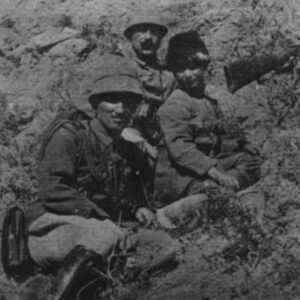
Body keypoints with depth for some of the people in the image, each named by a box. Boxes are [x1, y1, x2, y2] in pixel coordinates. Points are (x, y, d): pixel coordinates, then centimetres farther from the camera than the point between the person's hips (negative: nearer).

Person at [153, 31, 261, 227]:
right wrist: (214, 171, -29)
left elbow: (218, 142, 22)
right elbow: (180, 149, -21)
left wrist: (240, 145, 1)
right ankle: (169, 212, -17)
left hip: (207, 166, 8)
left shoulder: (210, 103, 17)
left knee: (252, 161, -1)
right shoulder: (175, 105, -11)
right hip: (178, 175, -8)